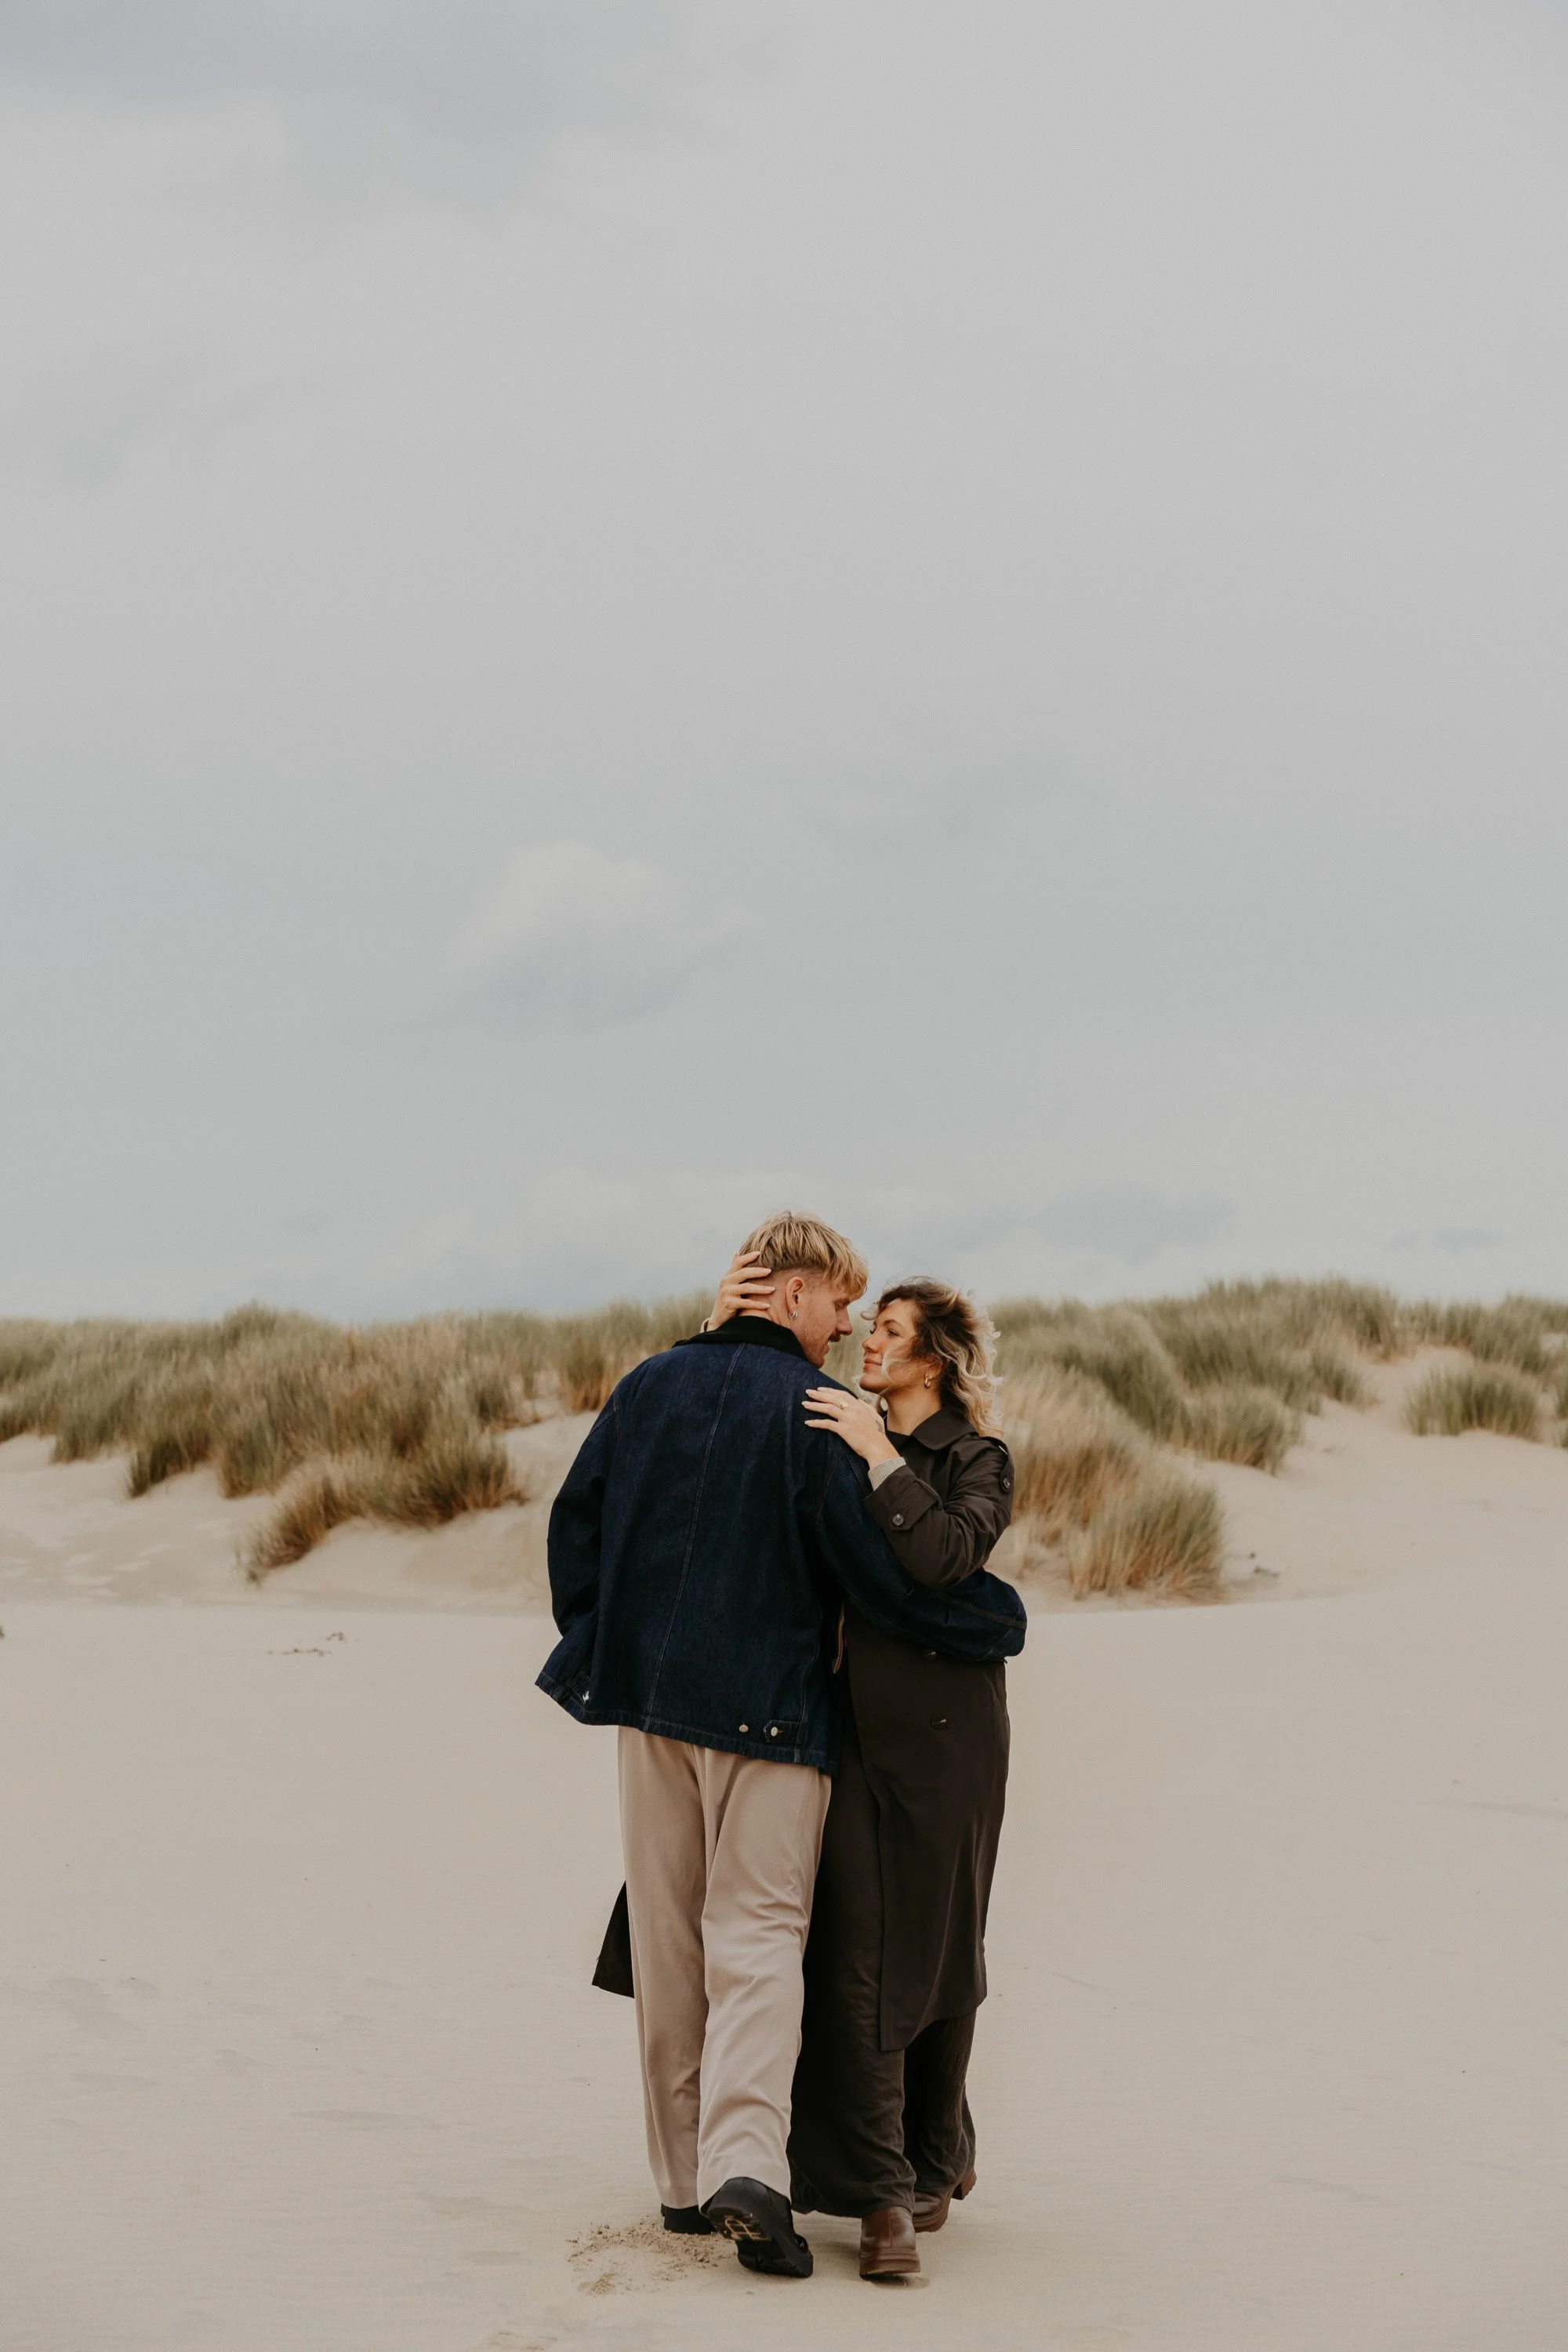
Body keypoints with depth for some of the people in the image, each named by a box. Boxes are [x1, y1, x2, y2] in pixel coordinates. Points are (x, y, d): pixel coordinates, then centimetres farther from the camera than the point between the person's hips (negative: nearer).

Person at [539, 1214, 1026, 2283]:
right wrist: (1004, 1619, 3)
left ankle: (686, 2177, 14)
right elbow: (882, 1571, -10)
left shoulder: (651, 1384, 7)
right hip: (770, 1707, -5)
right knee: (757, 1933, -4)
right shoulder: (815, 1413, -10)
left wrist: (597, 1650, 21)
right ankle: (747, 2164, -20)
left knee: (667, 1940, 11)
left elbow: (575, 1517, 11)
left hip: (649, 1689, 5)